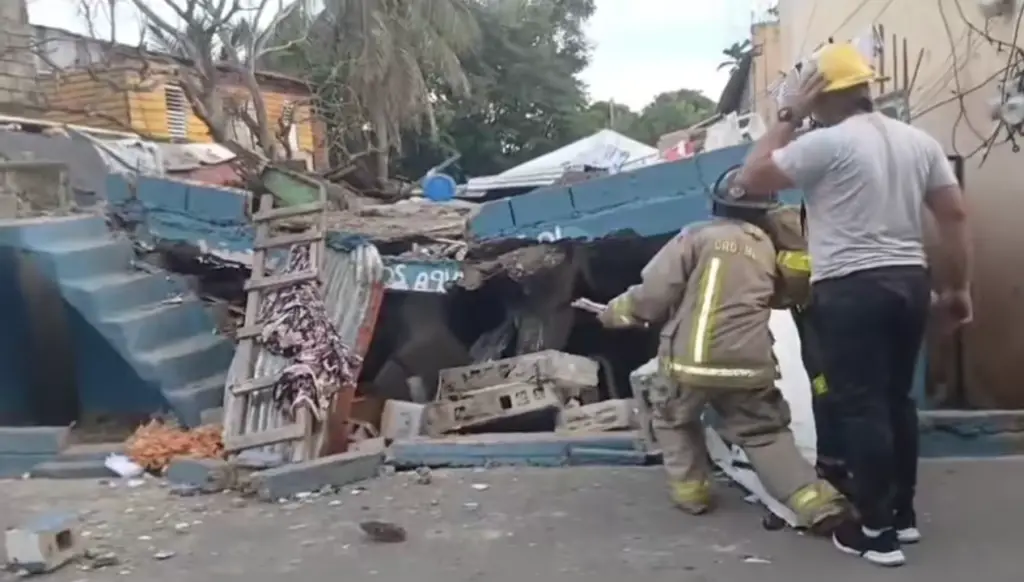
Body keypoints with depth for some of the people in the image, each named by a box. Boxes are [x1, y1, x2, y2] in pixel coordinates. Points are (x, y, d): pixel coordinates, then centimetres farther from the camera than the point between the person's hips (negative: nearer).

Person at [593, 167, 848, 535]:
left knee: (672, 418, 25)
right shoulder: (766, 247, 16)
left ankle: (691, 489, 21)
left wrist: (618, 311, 12)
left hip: (692, 359, -3)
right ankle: (815, 502, 2)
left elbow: (657, 291, -5)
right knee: (766, 433, 16)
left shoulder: (698, 236, 0)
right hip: (748, 363, 3)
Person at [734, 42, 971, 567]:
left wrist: (788, 117, -1)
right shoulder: (920, 141, 10)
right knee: (896, 400, 17)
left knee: (860, 407, -1)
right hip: (909, 281, 7)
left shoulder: (826, 143, -11)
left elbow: (750, 180, -6)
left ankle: (877, 531, 5)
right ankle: (903, 513, 28)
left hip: (850, 289, -7)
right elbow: (954, 215, 9)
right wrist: (958, 287, 15)